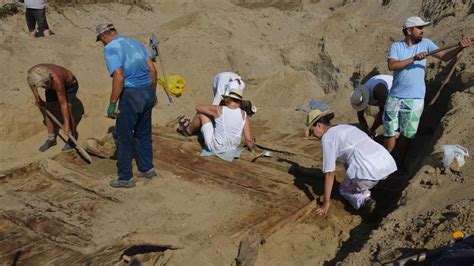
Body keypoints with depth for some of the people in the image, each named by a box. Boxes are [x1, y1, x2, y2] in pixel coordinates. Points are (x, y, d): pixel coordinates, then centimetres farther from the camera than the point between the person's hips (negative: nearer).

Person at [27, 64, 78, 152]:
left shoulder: (56, 80, -44)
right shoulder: (32, 72, -31)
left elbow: (63, 104, -37)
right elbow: (31, 82, -1)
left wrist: (66, 126, -35)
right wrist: (37, 97, -7)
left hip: (69, 84, -6)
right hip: (52, 87, 6)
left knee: (66, 110, -19)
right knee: (47, 110, 1)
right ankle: (51, 139, 16)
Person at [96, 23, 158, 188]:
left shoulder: (110, 49, -9)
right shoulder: (135, 43, 13)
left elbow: (119, 77, -21)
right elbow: (153, 70, 10)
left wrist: (112, 104, -14)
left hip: (131, 94, -7)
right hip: (148, 91, 7)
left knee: (124, 136, 6)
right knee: (143, 133, 21)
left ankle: (125, 177, 13)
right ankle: (147, 168, 32)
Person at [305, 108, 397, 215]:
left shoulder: (327, 138, 5)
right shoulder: (346, 127, 29)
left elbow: (329, 173, 4)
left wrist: (326, 203, 12)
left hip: (369, 170, -8)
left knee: (344, 189, 23)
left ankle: (363, 201, -5)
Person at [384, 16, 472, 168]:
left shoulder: (425, 43, 3)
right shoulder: (396, 46, -3)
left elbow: (444, 56, -2)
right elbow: (392, 66, -18)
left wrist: (459, 48, -19)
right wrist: (414, 58, -23)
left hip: (415, 99, 1)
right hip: (394, 97, -1)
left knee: (406, 134, 10)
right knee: (390, 133, 8)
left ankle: (399, 163, 26)